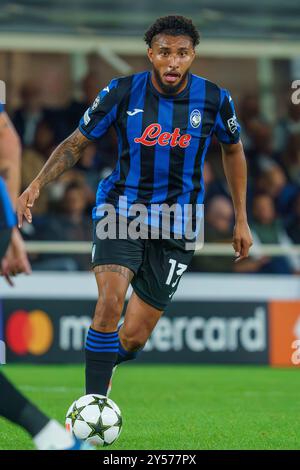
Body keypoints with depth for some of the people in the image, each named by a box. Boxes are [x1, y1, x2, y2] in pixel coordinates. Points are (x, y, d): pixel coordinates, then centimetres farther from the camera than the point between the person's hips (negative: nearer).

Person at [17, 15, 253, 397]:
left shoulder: (214, 100, -6)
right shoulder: (122, 93, -9)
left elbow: (233, 150, 13)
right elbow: (76, 143, 2)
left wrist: (241, 219, 14)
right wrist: (37, 184, -12)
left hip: (175, 226, 1)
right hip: (120, 208, -1)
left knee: (133, 338, -1)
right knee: (110, 301, -27)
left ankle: (104, 369, 34)